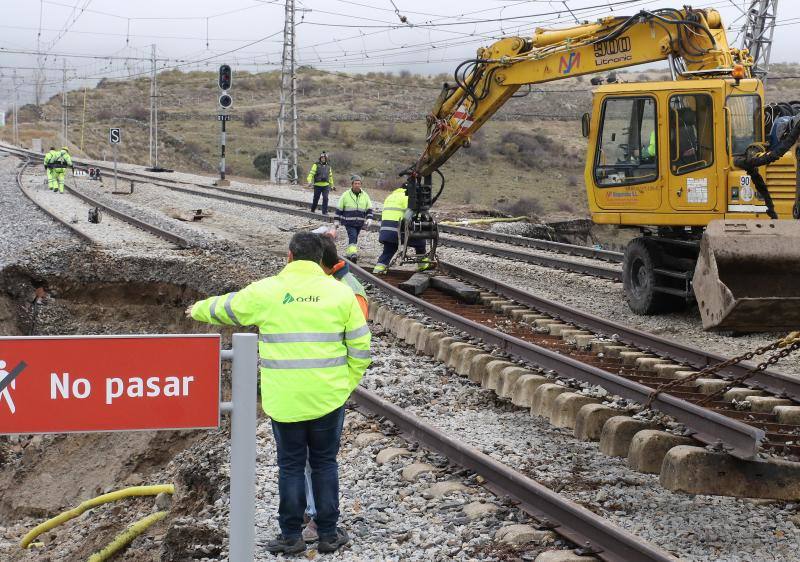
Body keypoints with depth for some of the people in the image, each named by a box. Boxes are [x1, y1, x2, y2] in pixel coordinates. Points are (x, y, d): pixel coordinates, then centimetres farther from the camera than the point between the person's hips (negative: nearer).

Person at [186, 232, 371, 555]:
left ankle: (291, 536, 15)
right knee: (324, 463, 12)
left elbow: (225, 308, 15)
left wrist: (198, 311, 35)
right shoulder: (340, 292, 0)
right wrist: (347, 385, 13)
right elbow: (360, 347, 1)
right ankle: (329, 534, 17)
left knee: (290, 465, 10)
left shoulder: (265, 291, -3)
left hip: (284, 399, -1)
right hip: (329, 396, 1)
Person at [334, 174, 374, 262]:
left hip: (359, 223, 4)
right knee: (352, 236, -22)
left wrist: (369, 219, -3)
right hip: (349, 222, -4)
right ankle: (352, 252, -30)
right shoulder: (346, 195, -2)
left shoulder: (365, 196, 6)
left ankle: (348, 253, 26)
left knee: (354, 238, 12)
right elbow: (339, 209, 4)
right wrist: (336, 221, 3)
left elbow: (369, 209, 12)